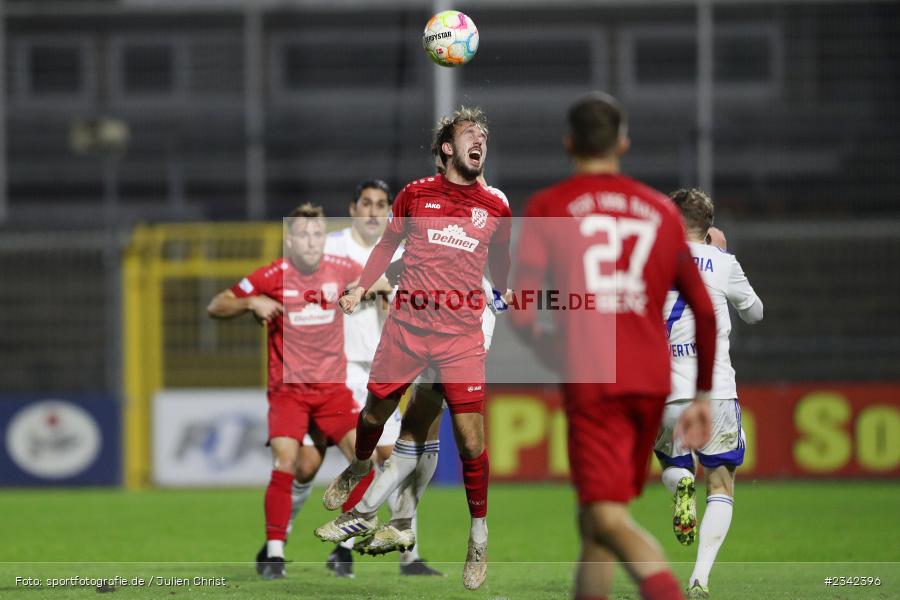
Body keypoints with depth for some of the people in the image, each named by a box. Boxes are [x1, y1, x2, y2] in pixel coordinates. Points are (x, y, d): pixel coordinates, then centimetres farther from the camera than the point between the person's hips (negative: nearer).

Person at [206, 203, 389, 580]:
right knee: (286, 462, -19)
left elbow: (384, 286, 19)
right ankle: (274, 552, -12)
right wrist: (251, 302, -23)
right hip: (288, 389, -3)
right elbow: (215, 307, -5)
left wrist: (371, 286, -4)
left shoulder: (341, 270, -1)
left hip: (332, 388, 3)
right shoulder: (272, 277, -9)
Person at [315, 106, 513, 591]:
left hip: (461, 336, -1)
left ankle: (479, 537, 7)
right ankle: (357, 475, 46)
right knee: (374, 414, 13)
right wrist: (360, 289, 5)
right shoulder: (415, 195, 2)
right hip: (406, 327, 1)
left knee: (470, 438, -8)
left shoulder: (495, 209, 4)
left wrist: (511, 296, 7)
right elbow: (387, 245, 13)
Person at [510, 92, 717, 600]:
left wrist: (543, 342, 16)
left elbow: (520, 311, -5)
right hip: (653, 381, 5)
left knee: (607, 518, -13)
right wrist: (703, 396, 20)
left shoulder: (548, 208, 2)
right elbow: (705, 311, 13)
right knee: (596, 520, 17)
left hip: (592, 382, -5)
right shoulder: (662, 211, 13)